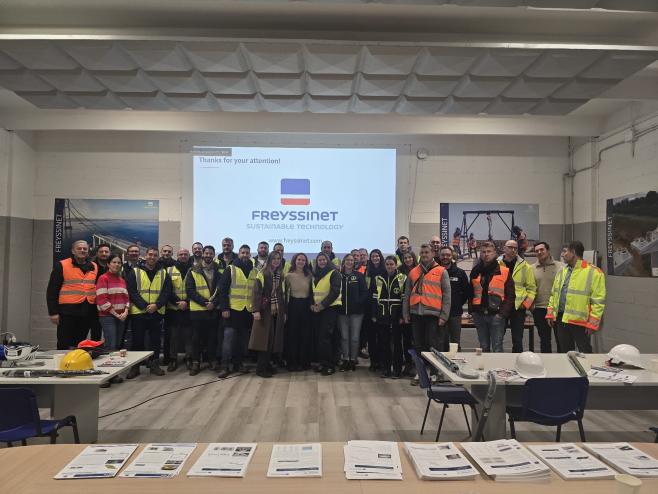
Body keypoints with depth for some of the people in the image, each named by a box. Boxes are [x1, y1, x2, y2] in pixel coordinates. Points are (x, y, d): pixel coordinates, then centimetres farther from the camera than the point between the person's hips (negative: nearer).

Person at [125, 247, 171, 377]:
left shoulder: (163, 273, 8)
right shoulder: (135, 272, 1)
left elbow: (166, 292, 2)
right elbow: (132, 292, -6)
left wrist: (156, 305, -14)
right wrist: (145, 306, -15)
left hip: (157, 313, 2)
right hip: (138, 312, -2)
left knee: (155, 340, 9)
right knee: (137, 340, 5)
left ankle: (154, 364, 21)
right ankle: (135, 366, 16)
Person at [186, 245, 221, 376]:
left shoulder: (219, 271, 7)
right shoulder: (193, 271, 0)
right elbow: (189, 290, -7)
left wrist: (214, 303, -12)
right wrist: (204, 302, -15)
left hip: (214, 310, 2)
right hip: (197, 310, -2)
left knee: (213, 337, 8)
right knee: (197, 337, 5)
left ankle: (212, 360, 21)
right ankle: (195, 362, 14)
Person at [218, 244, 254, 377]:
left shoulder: (254, 271, 9)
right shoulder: (230, 269, -2)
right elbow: (223, 290, -5)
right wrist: (224, 308, -11)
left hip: (248, 311, 4)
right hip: (233, 310, -4)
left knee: (243, 339, 10)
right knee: (229, 337, -5)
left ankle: (238, 363, 22)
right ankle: (225, 366, 0)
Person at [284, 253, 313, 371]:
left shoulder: (309, 276, 6)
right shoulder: (289, 276, 0)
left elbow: (312, 292, 11)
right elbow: (285, 292, -2)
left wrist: (312, 304, 0)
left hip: (306, 306, 2)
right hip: (293, 305, -2)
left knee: (306, 334, 5)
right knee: (292, 334, 2)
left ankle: (304, 362, 17)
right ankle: (292, 363, 12)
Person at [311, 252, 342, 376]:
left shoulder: (334, 273, -7)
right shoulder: (315, 275, 14)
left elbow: (335, 292, -14)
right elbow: (312, 291, 19)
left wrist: (322, 305, -17)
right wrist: (312, 304, 1)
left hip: (330, 307, -6)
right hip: (318, 309, 6)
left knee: (325, 336, -11)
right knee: (319, 336, 5)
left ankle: (330, 365, -2)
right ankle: (323, 362, 15)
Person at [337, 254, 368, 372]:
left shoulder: (359, 276, 2)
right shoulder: (339, 275, 5)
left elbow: (364, 292, -2)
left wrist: (358, 303, -12)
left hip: (356, 311, -2)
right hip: (342, 311, 2)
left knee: (355, 337, 2)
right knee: (344, 337, 7)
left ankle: (353, 359, 14)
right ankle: (345, 360, 16)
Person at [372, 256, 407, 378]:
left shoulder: (402, 279, -1)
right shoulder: (378, 279, 8)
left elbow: (405, 299, -4)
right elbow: (373, 298, 8)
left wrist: (403, 316, -9)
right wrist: (373, 315, 2)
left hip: (396, 316, -3)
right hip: (382, 316, 3)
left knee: (397, 343, 4)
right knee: (384, 343, 7)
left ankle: (397, 369, 13)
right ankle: (385, 368, 17)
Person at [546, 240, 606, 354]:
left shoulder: (593, 272, -10)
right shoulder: (562, 271, 12)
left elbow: (598, 300, -12)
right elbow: (554, 294, 16)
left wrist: (592, 322, -15)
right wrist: (550, 313, 9)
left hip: (580, 320, -6)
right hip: (561, 318, 7)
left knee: (584, 353, 3)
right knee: (565, 351, 16)